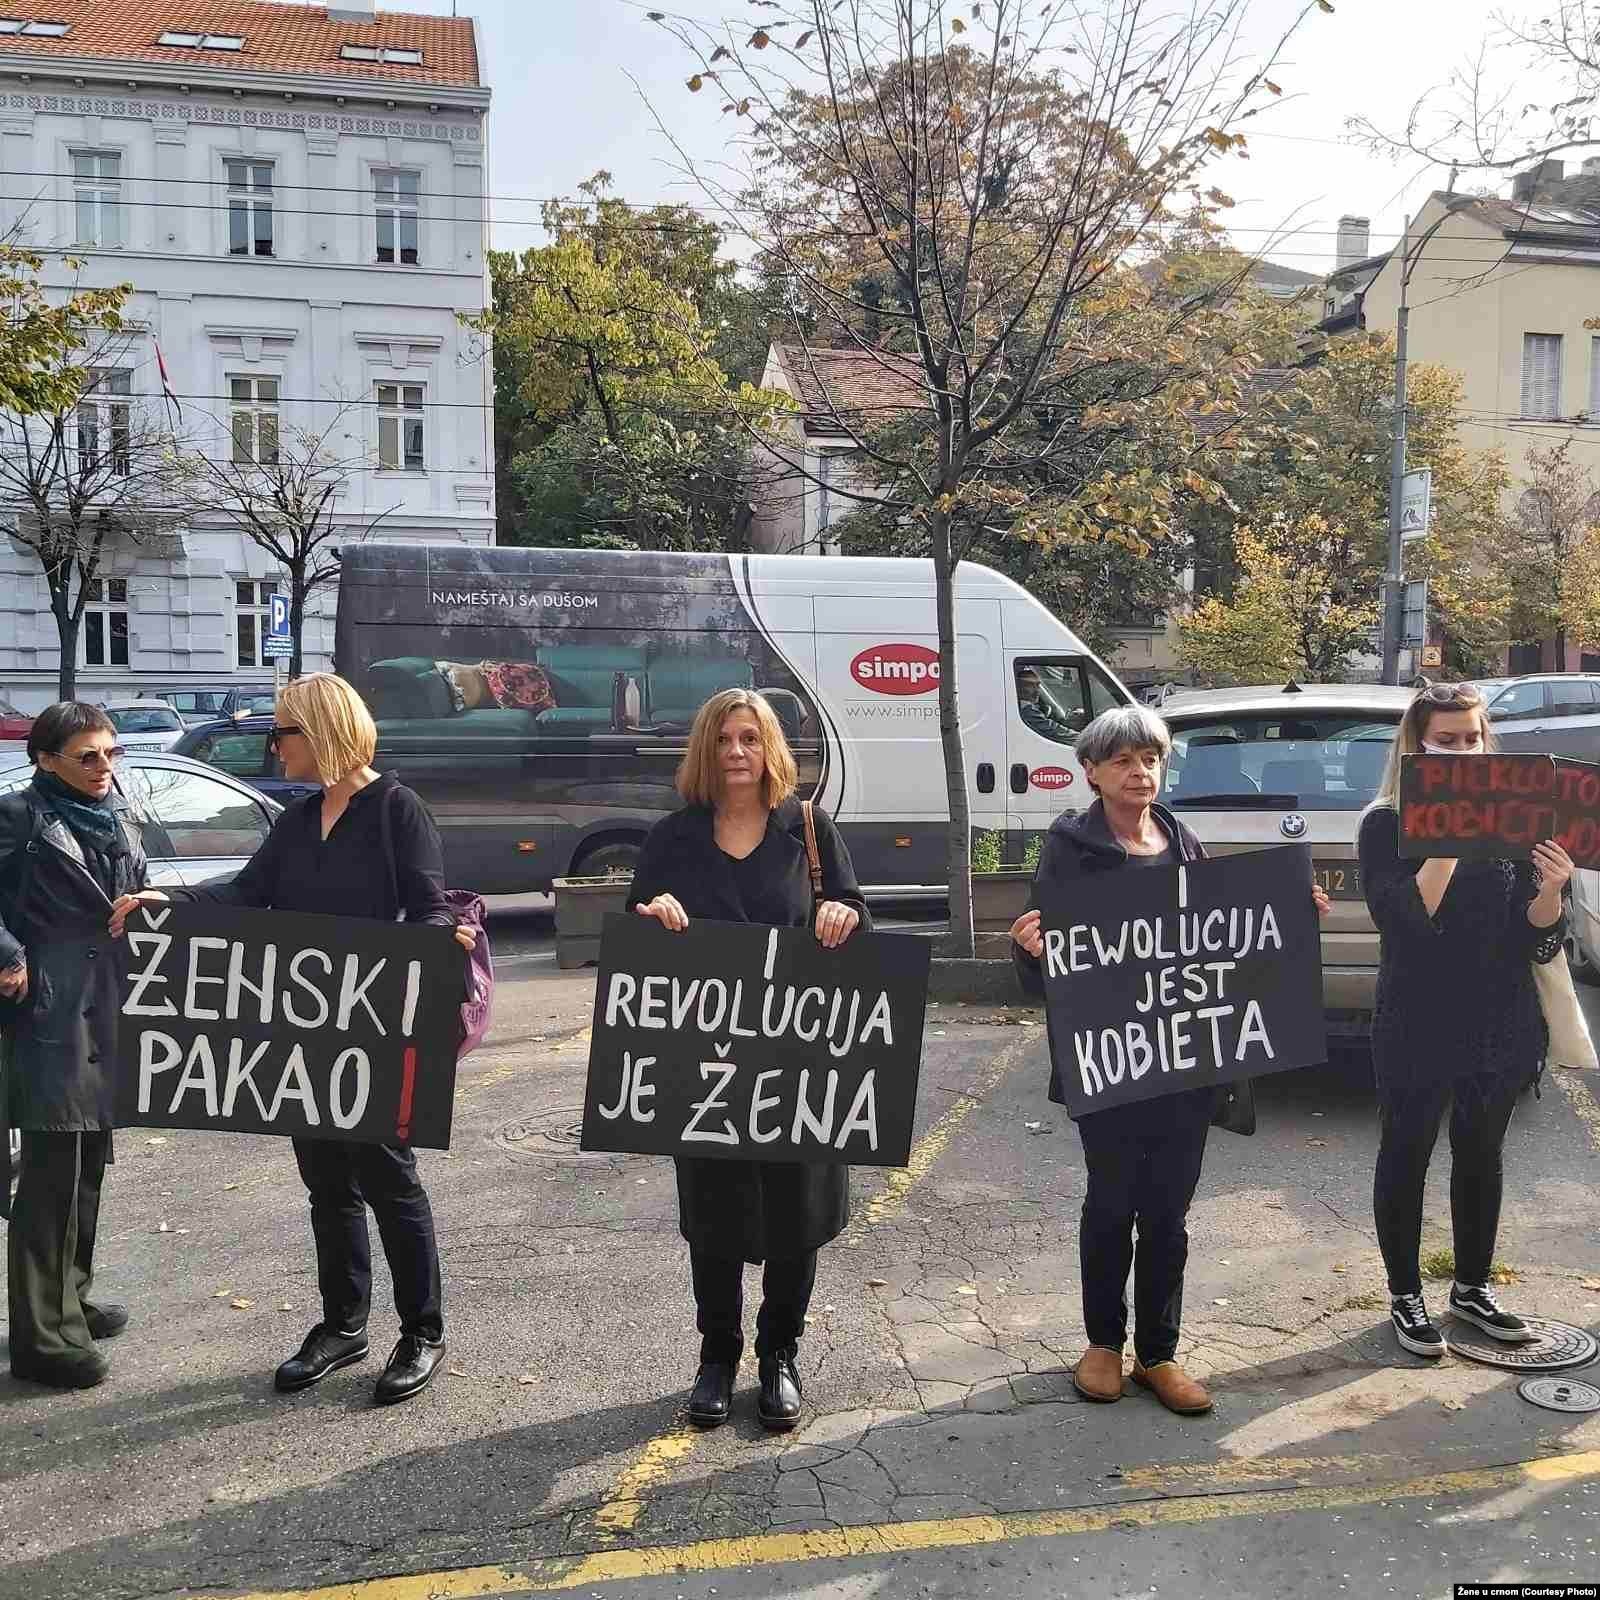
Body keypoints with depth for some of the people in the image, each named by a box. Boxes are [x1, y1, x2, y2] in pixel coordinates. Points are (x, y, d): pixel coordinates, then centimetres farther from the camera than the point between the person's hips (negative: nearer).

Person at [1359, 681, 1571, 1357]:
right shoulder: (1387, 823, -10)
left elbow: (1539, 940, 2)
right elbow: (1404, 916, -23)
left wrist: (1551, 888, -19)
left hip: (1500, 1023, 4)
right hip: (1418, 1027, -4)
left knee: (1481, 1153, 18)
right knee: (1406, 1156, 8)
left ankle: (1472, 1287, 35)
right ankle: (1405, 1297, 24)